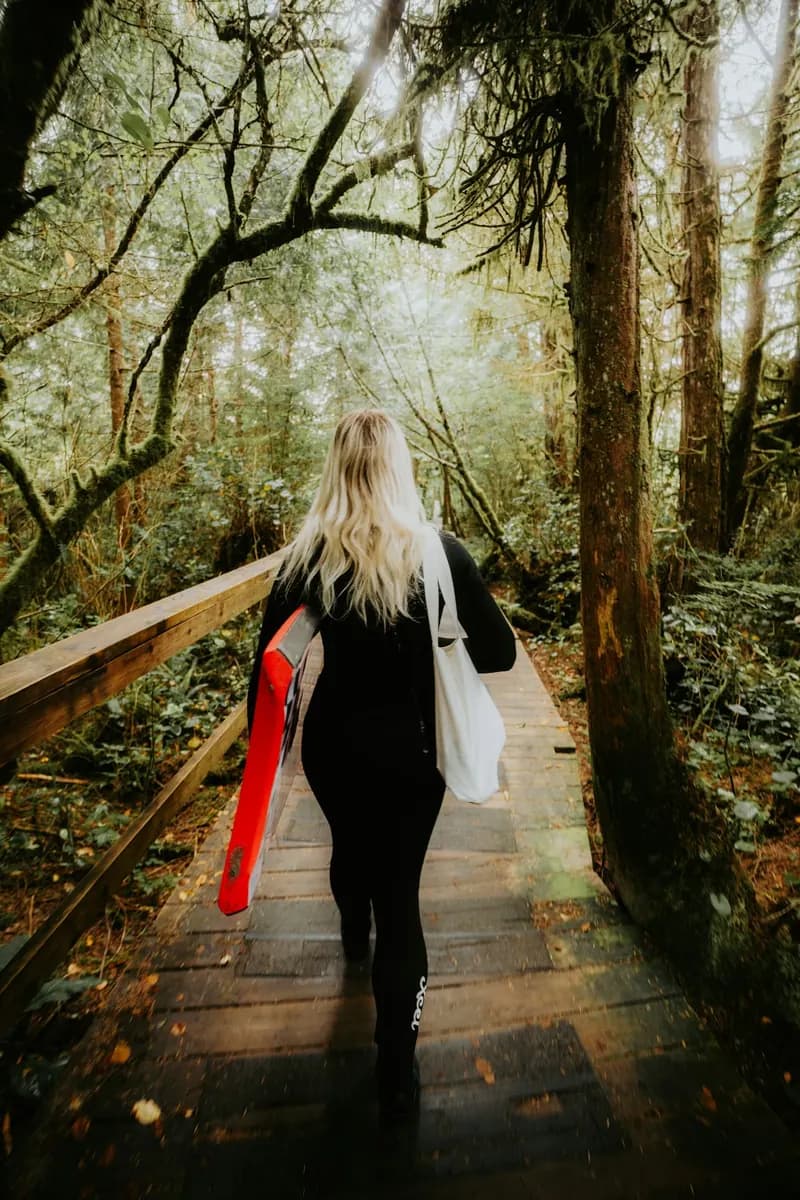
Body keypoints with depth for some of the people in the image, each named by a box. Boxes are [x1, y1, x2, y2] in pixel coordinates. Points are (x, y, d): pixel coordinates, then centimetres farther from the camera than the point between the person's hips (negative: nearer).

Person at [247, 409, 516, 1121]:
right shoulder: (439, 552, -15)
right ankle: (397, 1076, 27)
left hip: (332, 743, 3)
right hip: (410, 749, -2)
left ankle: (355, 936, 63)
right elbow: (500, 653, -11)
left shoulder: (307, 555, -11)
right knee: (400, 890, 14)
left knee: (349, 844, 31)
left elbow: (271, 661, -8)